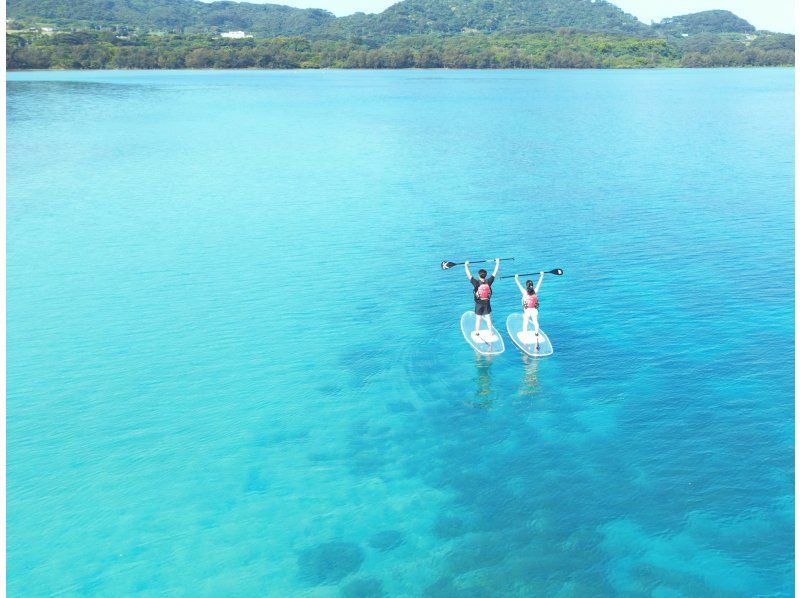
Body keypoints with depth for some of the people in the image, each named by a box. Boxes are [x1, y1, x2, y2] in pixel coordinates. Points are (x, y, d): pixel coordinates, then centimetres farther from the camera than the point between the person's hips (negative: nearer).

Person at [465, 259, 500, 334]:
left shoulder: (476, 283, -22)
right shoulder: (489, 282, -14)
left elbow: (469, 275, -19)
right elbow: (494, 273, -3)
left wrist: (466, 266, -10)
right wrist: (497, 263, 7)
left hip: (479, 304, -2)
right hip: (487, 303, 2)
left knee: (478, 319, 7)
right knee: (488, 318, 14)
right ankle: (490, 332, 23)